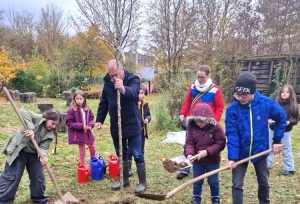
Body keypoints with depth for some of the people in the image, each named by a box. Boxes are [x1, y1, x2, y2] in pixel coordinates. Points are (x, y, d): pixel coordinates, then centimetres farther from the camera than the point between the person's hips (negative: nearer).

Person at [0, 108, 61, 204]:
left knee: (39, 177, 10)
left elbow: (43, 147, -12)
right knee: (11, 176, -3)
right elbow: (23, 111, -31)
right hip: (18, 152, -5)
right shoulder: (37, 118, -16)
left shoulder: (50, 135, -3)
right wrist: (30, 128, -36)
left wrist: (43, 156, -35)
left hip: (34, 154, 5)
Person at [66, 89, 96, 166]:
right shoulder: (71, 110, -16)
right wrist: (81, 126, -23)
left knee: (93, 149, 19)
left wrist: (90, 125, -11)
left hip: (88, 133, 5)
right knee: (82, 152, 8)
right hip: (79, 134, -5)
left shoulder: (87, 109, -1)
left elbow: (91, 118, 11)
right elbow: (69, 123, -16)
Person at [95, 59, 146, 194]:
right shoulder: (107, 82, 1)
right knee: (121, 154, 16)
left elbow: (133, 92, -38)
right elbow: (103, 103, 10)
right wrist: (99, 119, 6)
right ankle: (124, 180, 31)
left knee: (137, 154, 2)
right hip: (116, 126, 5)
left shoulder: (133, 79, -14)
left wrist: (123, 89, -59)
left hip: (132, 125, -5)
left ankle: (142, 182, 15)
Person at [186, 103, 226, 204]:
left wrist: (207, 151, -27)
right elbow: (189, 142, -7)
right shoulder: (192, 127, -9)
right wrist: (189, 153, -26)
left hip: (212, 161, -2)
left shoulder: (216, 127, -19)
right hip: (197, 161, 2)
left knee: (213, 182, 14)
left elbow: (221, 143, -17)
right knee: (197, 181, 13)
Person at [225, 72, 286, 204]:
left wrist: (277, 140, 3)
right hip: (240, 153, -2)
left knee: (264, 183, 20)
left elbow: (281, 118, 2)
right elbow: (232, 135, -19)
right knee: (237, 184, 3)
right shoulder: (232, 109, -19)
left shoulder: (266, 103, -16)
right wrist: (232, 157, -26)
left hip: (260, 151, 2)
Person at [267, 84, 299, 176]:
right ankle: (267, 165, 31)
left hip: (285, 132, -2)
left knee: (286, 151, 9)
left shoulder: (293, 105, -7)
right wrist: (268, 120, -18)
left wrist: (289, 122, -22)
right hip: (273, 130, 2)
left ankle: (289, 169, 23)